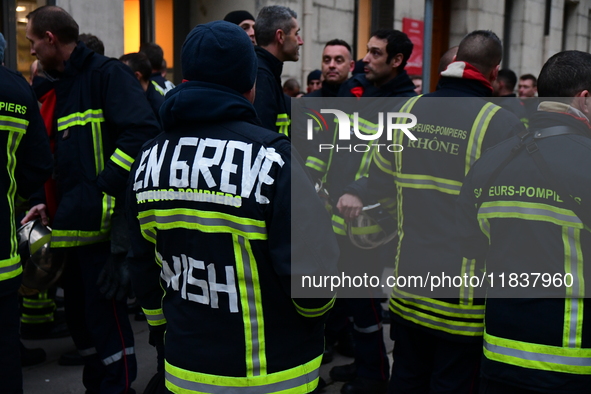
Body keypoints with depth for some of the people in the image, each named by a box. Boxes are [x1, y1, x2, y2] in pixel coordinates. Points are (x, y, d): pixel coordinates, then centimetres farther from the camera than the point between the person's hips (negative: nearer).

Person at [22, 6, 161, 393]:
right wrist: (50, 203, 13)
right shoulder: (60, 88, 19)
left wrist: (105, 189, -22)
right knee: (80, 315, 16)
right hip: (75, 226, 9)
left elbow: (142, 132, -22)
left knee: (105, 316, -2)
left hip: (104, 225, -9)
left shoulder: (107, 73, -9)